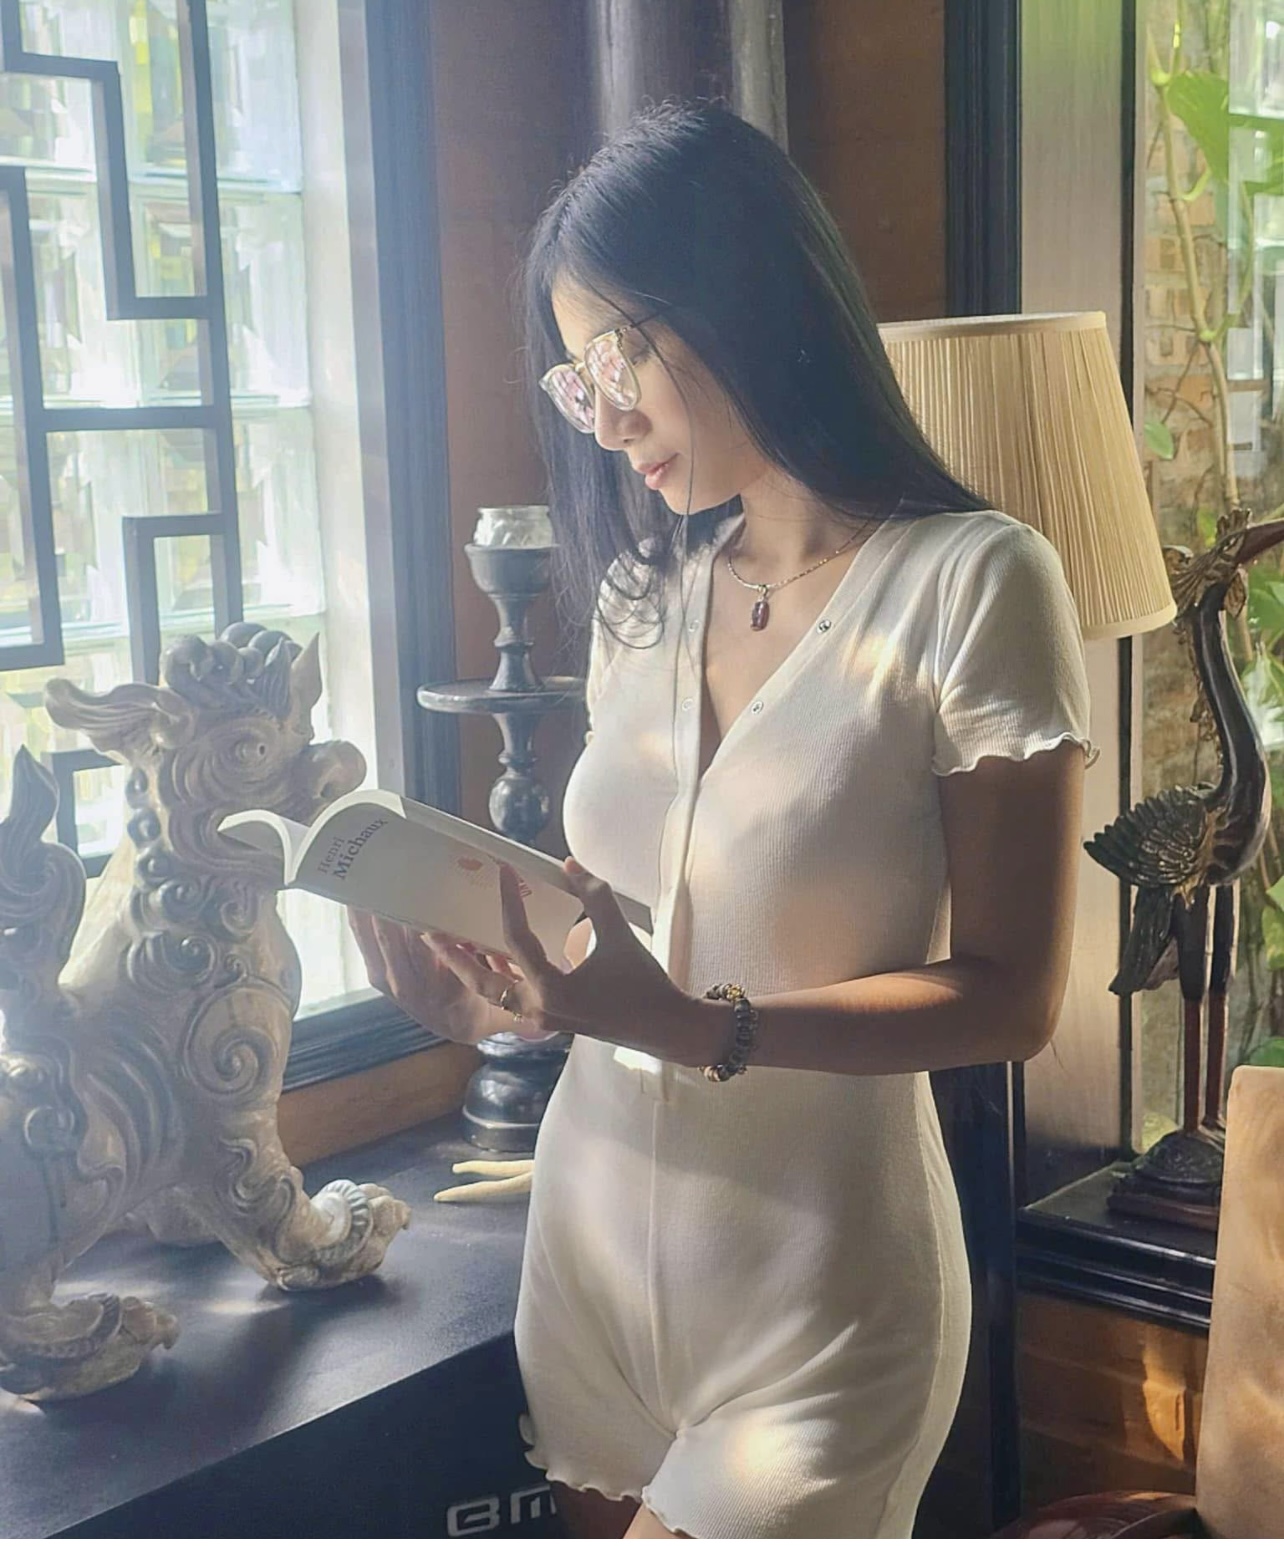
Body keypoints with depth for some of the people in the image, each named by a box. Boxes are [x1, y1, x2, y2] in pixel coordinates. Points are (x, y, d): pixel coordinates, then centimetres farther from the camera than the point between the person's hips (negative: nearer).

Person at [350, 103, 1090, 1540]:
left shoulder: (972, 583, -11)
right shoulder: (643, 598, 8)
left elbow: (1009, 995, -13)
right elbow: (611, 919, 11)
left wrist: (709, 1030, -25)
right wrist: (491, 987, -10)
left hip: (818, 1277, -5)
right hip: (595, 1229, 6)